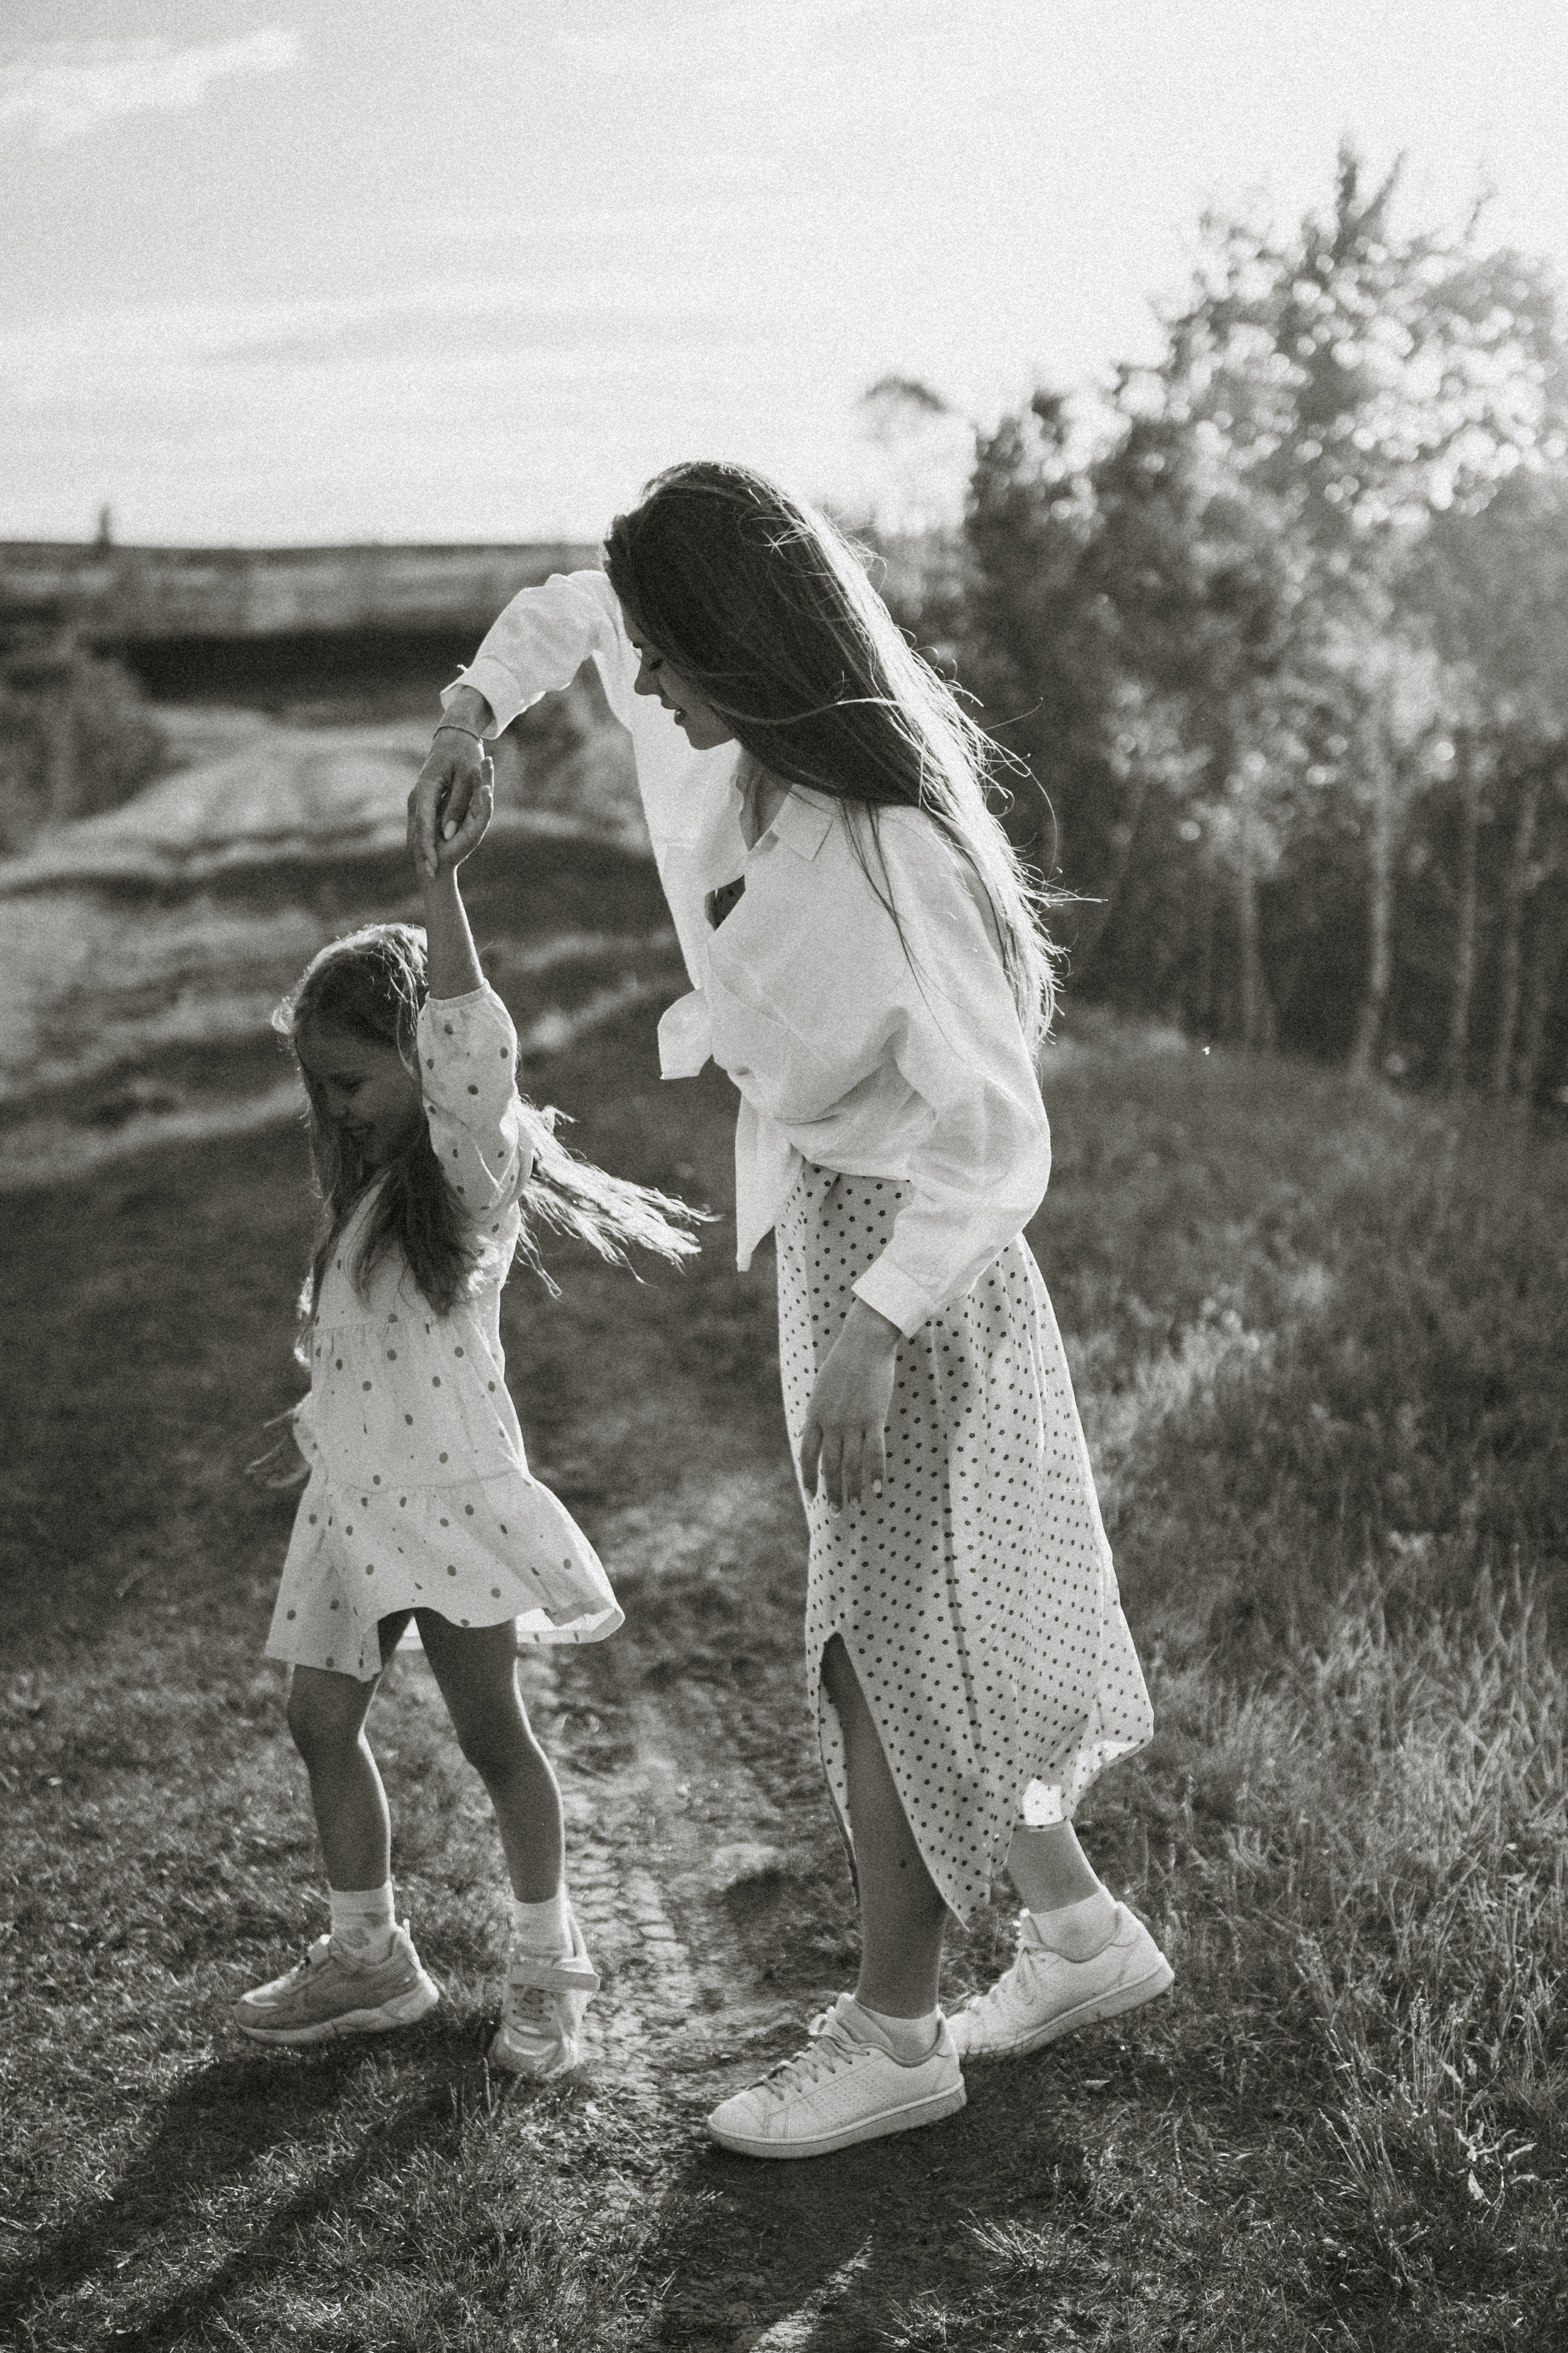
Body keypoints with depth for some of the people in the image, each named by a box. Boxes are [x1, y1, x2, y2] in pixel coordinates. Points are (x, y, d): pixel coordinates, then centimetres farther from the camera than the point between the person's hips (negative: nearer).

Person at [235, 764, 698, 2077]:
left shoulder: (470, 1166, -12)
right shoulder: (367, 1187, 13)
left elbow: (473, 1042, -30)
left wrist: (444, 879, -31)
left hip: (446, 1494, -8)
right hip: (352, 1500, 8)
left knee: (492, 1732, 1)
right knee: (322, 1722, 10)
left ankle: (550, 1969, 17)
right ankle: (370, 1958, 26)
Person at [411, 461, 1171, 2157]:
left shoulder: (887, 858, -29)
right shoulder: (740, 751, -4)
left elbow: (1000, 1139, -26)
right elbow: (565, 609, 16)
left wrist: (874, 1334, -27)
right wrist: (474, 709, 4)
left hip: (906, 1248, -9)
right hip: (824, 1215, 9)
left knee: (891, 1645, 2)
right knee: (910, 1620, 18)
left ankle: (892, 2033, 19)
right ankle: (1081, 1933, 35)